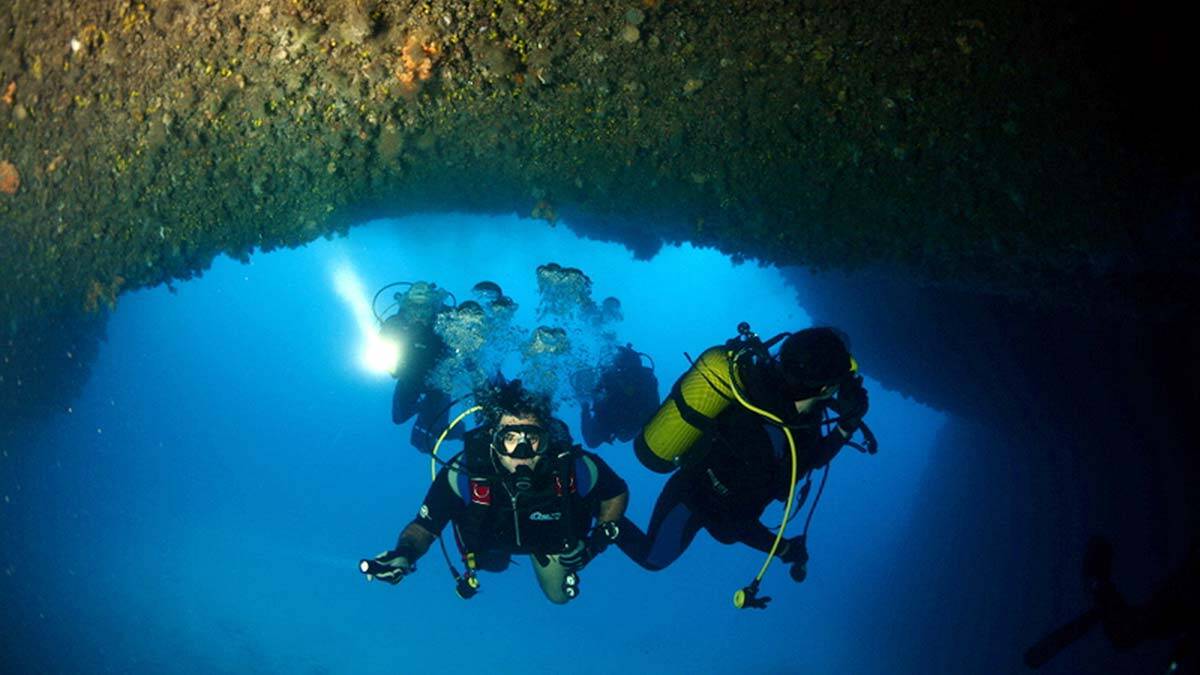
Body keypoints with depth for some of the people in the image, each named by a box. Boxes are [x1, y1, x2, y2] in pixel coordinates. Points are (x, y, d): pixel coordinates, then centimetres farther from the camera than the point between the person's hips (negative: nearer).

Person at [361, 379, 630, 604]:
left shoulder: (573, 467, -42)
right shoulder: (462, 474, -44)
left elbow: (618, 493, -21)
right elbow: (423, 527, -35)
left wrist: (600, 540, -29)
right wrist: (404, 554, -56)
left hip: (552, 540, 0)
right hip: (492, 540, 0)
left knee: (560, 594, 26)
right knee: (493, 565, 35)